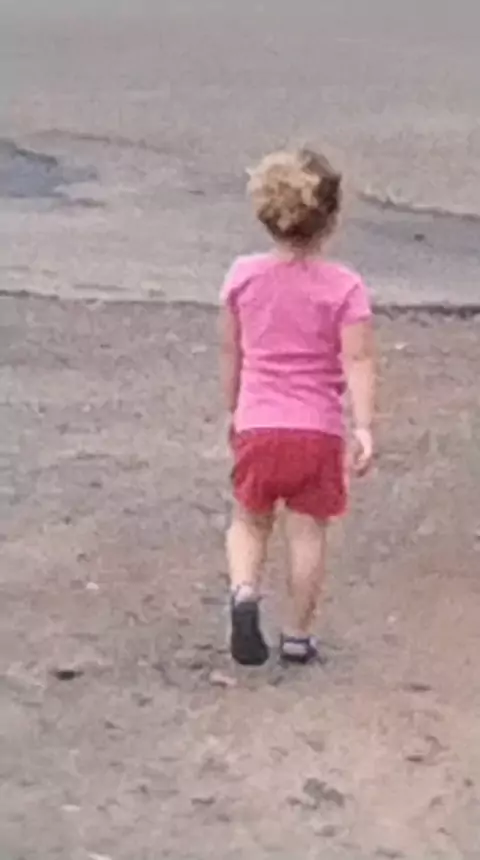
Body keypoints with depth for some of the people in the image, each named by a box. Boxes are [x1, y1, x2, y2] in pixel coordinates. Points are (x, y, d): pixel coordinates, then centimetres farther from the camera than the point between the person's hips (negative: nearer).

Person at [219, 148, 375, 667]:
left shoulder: (243, 276, 0)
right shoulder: (343, 287, -7)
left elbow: (231, 353, 8)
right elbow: (358, 360, -16)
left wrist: (234, 412, 20)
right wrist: (364, 427, -18)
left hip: (258, 426, 2)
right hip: (319, 430, -2)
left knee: (250, 521, 17)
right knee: (308, 532, 8)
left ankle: (244, 590, -9)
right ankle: (297, 636, 14)